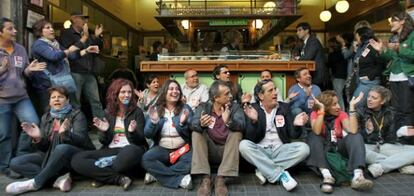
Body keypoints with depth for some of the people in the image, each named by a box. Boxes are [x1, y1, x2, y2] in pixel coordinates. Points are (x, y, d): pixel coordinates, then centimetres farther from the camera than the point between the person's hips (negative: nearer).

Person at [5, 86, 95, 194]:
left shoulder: (77, 114, -3)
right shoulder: (46, 117, 10)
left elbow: (81, 140, -16)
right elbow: (44, 147, 6)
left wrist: (65, 133, -36)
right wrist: (38, 138, -17)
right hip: (51, 156, 6)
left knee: (61, 148, -38)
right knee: (15, 163, -12)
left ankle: (35, 182, -22)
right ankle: (60, 177, -27)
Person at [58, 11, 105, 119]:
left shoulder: (87, 34, 17)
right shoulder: (66, 33, -1)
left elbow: (98, 47, 21)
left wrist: (97, 36, 5)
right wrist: (84, 37, -15)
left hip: (89, 73, 6)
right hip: (75, 73, -6)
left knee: (96, 101, 6)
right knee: (75, 102, -1)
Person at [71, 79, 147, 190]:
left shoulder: (137, 112, 5)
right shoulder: (108, 113, 13)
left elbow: (140, 140, -1)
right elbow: (104, 142, 11)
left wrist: (132, 132, -22)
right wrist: (104, 131, -11)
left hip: (130, 150, -4)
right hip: (110, 151, 4)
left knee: (130, 152, -42)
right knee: (77, 160, -19)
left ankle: (103, 176, -17)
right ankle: (120, 178, -25)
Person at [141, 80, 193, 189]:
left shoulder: (185, 109, 4)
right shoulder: (155, 110, 6)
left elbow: (190, 134, -3)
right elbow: (148, 135, -1)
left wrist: (183, 123, -23)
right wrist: (153, 122, -19)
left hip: (182, 149, 0)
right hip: (162, 149, 1)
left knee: (192, 161, -31)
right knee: (146, 159, -28)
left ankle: (157, 174, -18)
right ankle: (180, 179, -24)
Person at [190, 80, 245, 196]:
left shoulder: (235, 107, -3)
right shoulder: (203, 107, -2)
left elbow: (241, 125, -22)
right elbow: (193, 125, -20)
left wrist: (229, 122, -43)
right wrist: (201, 124, -43)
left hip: (228, 151, 0)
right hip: (209, 151, 0)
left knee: (236, 132, -25)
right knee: (197, 132, -21)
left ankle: (220, 178, -26)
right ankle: (206, 178, -27)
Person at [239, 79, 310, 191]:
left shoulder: (284, 107, 6)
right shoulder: (252, 109, -1)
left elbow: (293, 135, 2)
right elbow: (250, 138, -10)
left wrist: (296, 126, -21)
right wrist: (254, 121, -28)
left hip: (280, 149, 2)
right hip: (260, 150, -2)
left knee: (304, 148, -23)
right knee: (244, 145, -31)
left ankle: (264, 170, -21)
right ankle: (281, 174, -26)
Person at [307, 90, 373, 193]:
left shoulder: (341, 114, 2)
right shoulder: (315, 114, -5)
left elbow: (353, 131, -20)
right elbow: (317, 132, -28)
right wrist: (321, 109, -28)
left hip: (339, 146, 2)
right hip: (322, 148, -2)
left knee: (356, 136, -23)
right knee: (313, 136, -31)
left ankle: (358, 176, -43)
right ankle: (327, 176, -45)